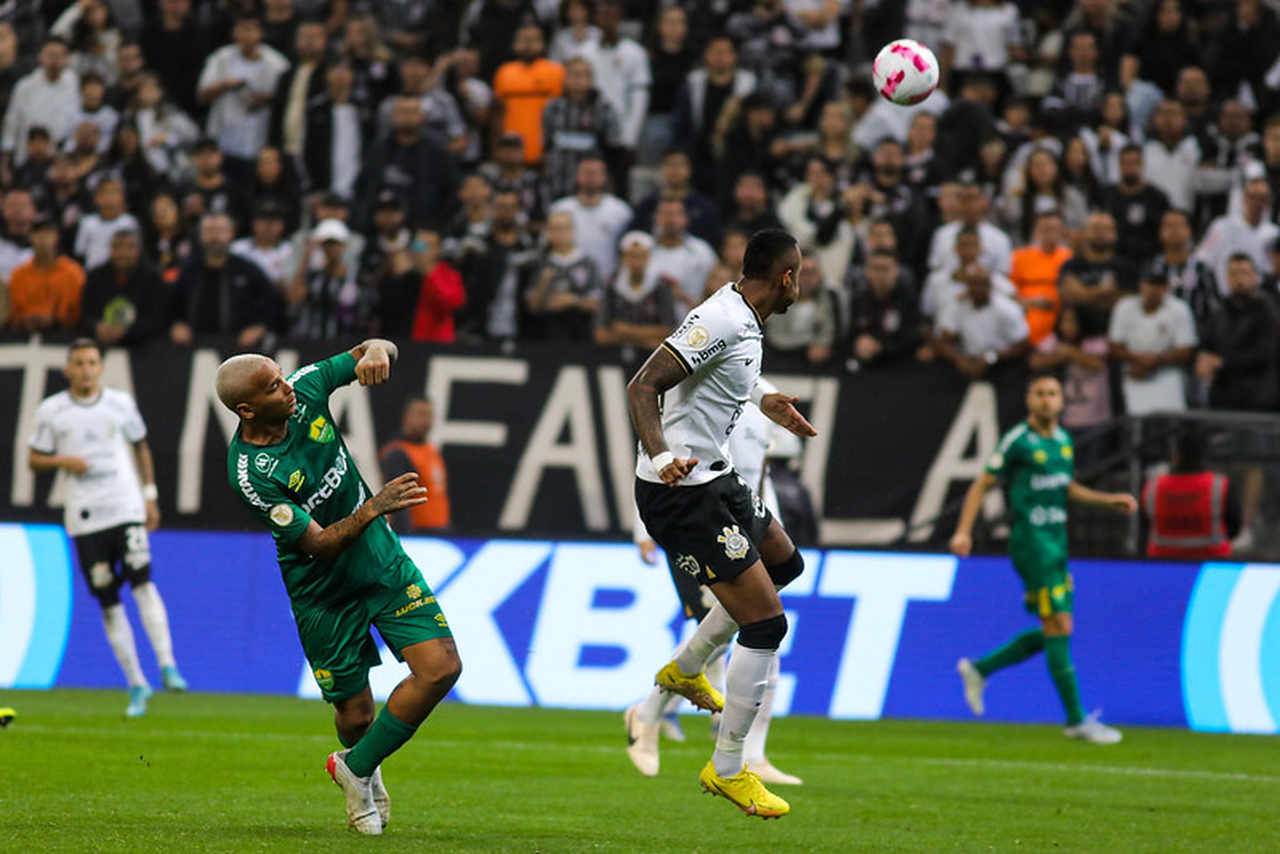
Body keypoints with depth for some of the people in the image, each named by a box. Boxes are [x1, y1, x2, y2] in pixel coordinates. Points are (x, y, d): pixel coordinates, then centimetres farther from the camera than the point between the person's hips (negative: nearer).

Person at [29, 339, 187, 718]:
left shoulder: (121, 404, 7)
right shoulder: (51, 411, 4)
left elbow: (141, 448, 20)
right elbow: (34, 459, 10)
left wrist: (149, 496, 17)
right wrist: (63, 461, -10)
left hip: (126, 508, 0)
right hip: (85, 517, 0)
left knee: (142, 580, -19)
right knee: (108, 602, 0)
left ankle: (167, 666, -22)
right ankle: (136, 684, 7)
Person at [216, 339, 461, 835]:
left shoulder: (305, 389, -10)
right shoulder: (250, 474, -26)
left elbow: (376, 350, 4)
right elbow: (319, 544, -25)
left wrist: (376, 351, -20)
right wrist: (372, 508, -39)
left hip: (383, 562, 5)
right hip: (322, 593, -5)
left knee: (441, 668, -10)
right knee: (356, 714, 3)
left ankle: (356, 767, 8)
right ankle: (366, 774, 41)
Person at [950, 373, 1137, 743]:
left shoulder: (1063, 439, 12)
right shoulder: (1017, 441, -10)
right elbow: (982, 485, -6)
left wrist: (1111, 500, 16)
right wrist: (963, 531, -15)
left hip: (1056, 544, 8)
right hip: (1031, 543, -8)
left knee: (1052, 634, 11)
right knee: (1059, 628, -9)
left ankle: (979, 670, 25)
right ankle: (1077, 720, -5)